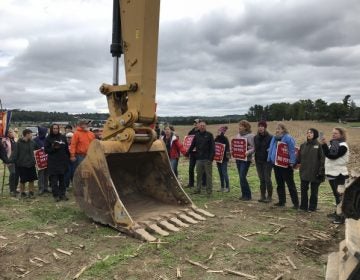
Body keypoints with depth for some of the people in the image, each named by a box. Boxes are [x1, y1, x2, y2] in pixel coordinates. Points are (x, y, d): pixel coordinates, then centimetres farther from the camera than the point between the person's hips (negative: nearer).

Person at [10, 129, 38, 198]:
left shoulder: (32, 142, 5)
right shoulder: (19, 143, -10)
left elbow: (37, 148, 22)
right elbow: (15, 153, -14)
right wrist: (11, 161, -21)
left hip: (31, 164, 5)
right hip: (22, 165, -5)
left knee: (32, 179, 8)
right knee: (23, 180, 3)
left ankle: (31, 193, 19)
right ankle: (22, 193, 20)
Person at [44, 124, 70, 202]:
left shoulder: (62, 137, 9)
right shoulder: (48, 138, 3)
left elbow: (66, 148, 11)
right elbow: (46, 150, 0)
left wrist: (68, 158, 6)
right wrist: (53, 148, -16)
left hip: (63, 161, 2)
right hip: (53, 162, -2)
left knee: (62, 178, 7)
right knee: (54, 179, -4)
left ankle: (62, 194, 13)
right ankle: (56, 195, 0)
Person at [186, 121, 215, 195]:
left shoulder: (209, 135, -1)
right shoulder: (197, 135, 11)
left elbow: (212, 147, -7)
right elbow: (192, 146, 14)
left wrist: (211, 157, -15)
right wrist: (187, 153, 8)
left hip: (207, 159, -4)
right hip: (199, 158, 4)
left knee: (208, 175, 1)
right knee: (198, 175, 10)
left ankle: (209, 190, 9)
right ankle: (198, 189, 20)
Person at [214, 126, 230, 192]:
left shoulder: (224, 139, -10)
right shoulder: (216, 138, 8)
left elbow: (227, 148, -15)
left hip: (224, 158, -7)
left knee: (224, 172, -5)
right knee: (220, 173, 11)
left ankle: (227, 187, 4)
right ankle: (222, 187, 20)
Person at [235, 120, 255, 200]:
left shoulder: (250, 136, -9)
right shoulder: (238, 135, 13)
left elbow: (253, 148, -13)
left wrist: (248, 152, -29)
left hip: (246, 159, -7)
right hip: (238, 158, 7)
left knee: (242, 177, -10)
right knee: (241, 177, 11)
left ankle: (247, 195, 2)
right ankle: (244, 194, 21)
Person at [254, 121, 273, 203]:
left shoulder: (270, 137, -8)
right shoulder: (256, 137, 8)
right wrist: (256, 159, 8)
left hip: (267, 161, -5)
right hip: (258, 161, 5)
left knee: (267, 179, -2)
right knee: (261, 179, 10)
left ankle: (269, 196, 10)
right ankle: (262, 196, 18)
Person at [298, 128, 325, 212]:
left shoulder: (318, 145, -8)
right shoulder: (303, 145, 7)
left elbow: (322, 159, -11)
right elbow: (299, 157, 11)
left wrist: (321, 171, -15)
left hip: (315, 172, -4)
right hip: (304, 171, 5)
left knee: (314, 191, 8)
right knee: (303, 189, 10)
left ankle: (312, 207, 19)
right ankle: (303, 206, 22)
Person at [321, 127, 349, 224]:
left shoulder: (343, 146, -15)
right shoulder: (333, 143, 12)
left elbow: (332, 156, -25)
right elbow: (328, 155, 9)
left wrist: (324, 145, -29)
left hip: (339, 174, -9)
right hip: (332, 173, 9)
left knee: (340, 195, -6)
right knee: (336, 194, 17)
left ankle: (342, 216, -2)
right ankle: (338, 212, 29)